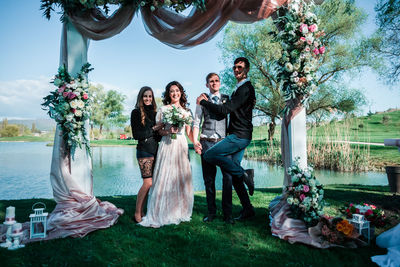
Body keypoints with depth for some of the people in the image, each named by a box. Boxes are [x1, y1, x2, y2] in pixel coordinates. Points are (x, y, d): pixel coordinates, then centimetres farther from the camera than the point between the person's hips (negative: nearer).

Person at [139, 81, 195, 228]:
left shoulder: (186, 111, 14)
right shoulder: (162, 109, 7)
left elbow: (189, 132, 14)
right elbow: (158, 130, 5)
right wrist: (168, 131, -13)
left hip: (181, 146, 3)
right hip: (166, 146, -3)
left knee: (181, 178, 4)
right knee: (164, 178, -6)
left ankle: (179, 212, 17)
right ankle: (159, 214, 1)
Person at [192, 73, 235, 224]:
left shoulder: (227, 99, 13)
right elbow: (196, 122, 8)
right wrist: (195, 141, -4)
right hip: (207, 142, 1)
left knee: (228, 176, -7)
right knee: (209, 178, 5)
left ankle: (227, 213, 4)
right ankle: (211, 211, 16)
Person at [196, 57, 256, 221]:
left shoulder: (245, 89, -11)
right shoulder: (240, 88, 22)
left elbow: (224, 110, -18)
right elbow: (229, 109, 24)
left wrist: (203, 102, -6)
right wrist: (207, 102, 15)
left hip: (239, 136, -10)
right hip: (238, 136, 10)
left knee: (209, 155, -16)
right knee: (234, 175, 8)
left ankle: (244, 173, -9)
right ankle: (247, 209, 14)